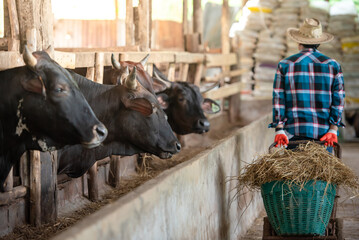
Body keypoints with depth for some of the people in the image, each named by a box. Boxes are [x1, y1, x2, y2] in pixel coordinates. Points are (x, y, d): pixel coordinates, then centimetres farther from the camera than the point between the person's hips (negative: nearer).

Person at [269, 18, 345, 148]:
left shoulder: (285, 65, 4)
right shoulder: (333, 65, 7)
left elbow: (278, 98, -2)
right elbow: (338, 99, 1)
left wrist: (279, 130, -4)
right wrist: (333, 130, -3)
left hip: (294, 131, -1)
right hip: (324, 131, 1)